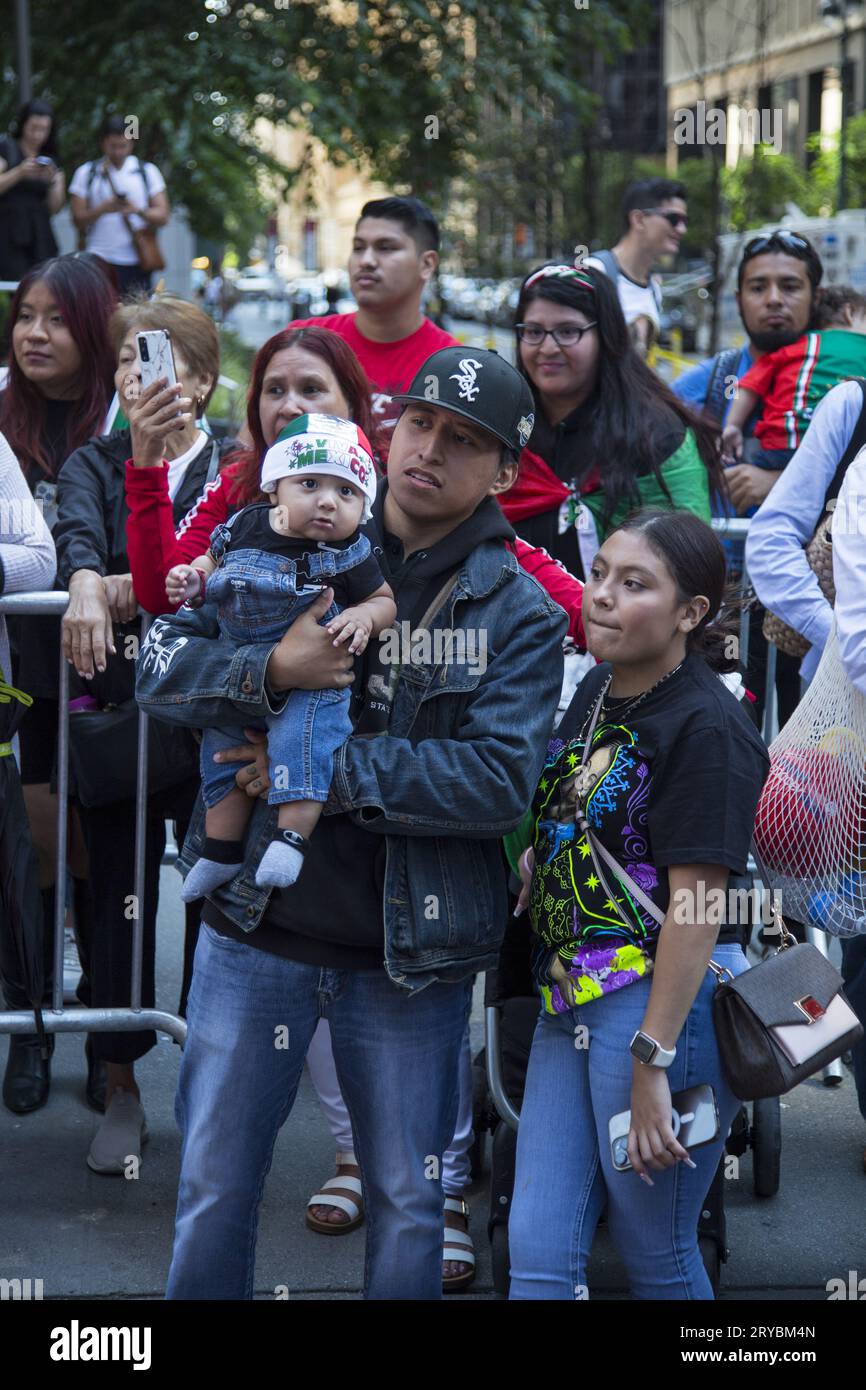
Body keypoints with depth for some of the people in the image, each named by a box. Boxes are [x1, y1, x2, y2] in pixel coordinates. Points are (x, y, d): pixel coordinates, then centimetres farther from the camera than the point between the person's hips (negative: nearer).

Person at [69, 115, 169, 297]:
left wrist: (138, 210, -16)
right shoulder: (86, 173, 8)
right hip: (99, 262, -1)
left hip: (136, 262, 1)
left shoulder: (147, 172, 9)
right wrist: (103, 209, -16)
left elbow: (162, 216, 4)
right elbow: (78, 219, 3)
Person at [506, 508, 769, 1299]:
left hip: (665, 997, -8)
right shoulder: (596, 691, 13)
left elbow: (696, 905, -18)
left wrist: (652, 1061, -20)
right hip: (572, 997, 8)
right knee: (539, 1253, 4)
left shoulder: (707, 727, -13)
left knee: (657, 1258, 3)